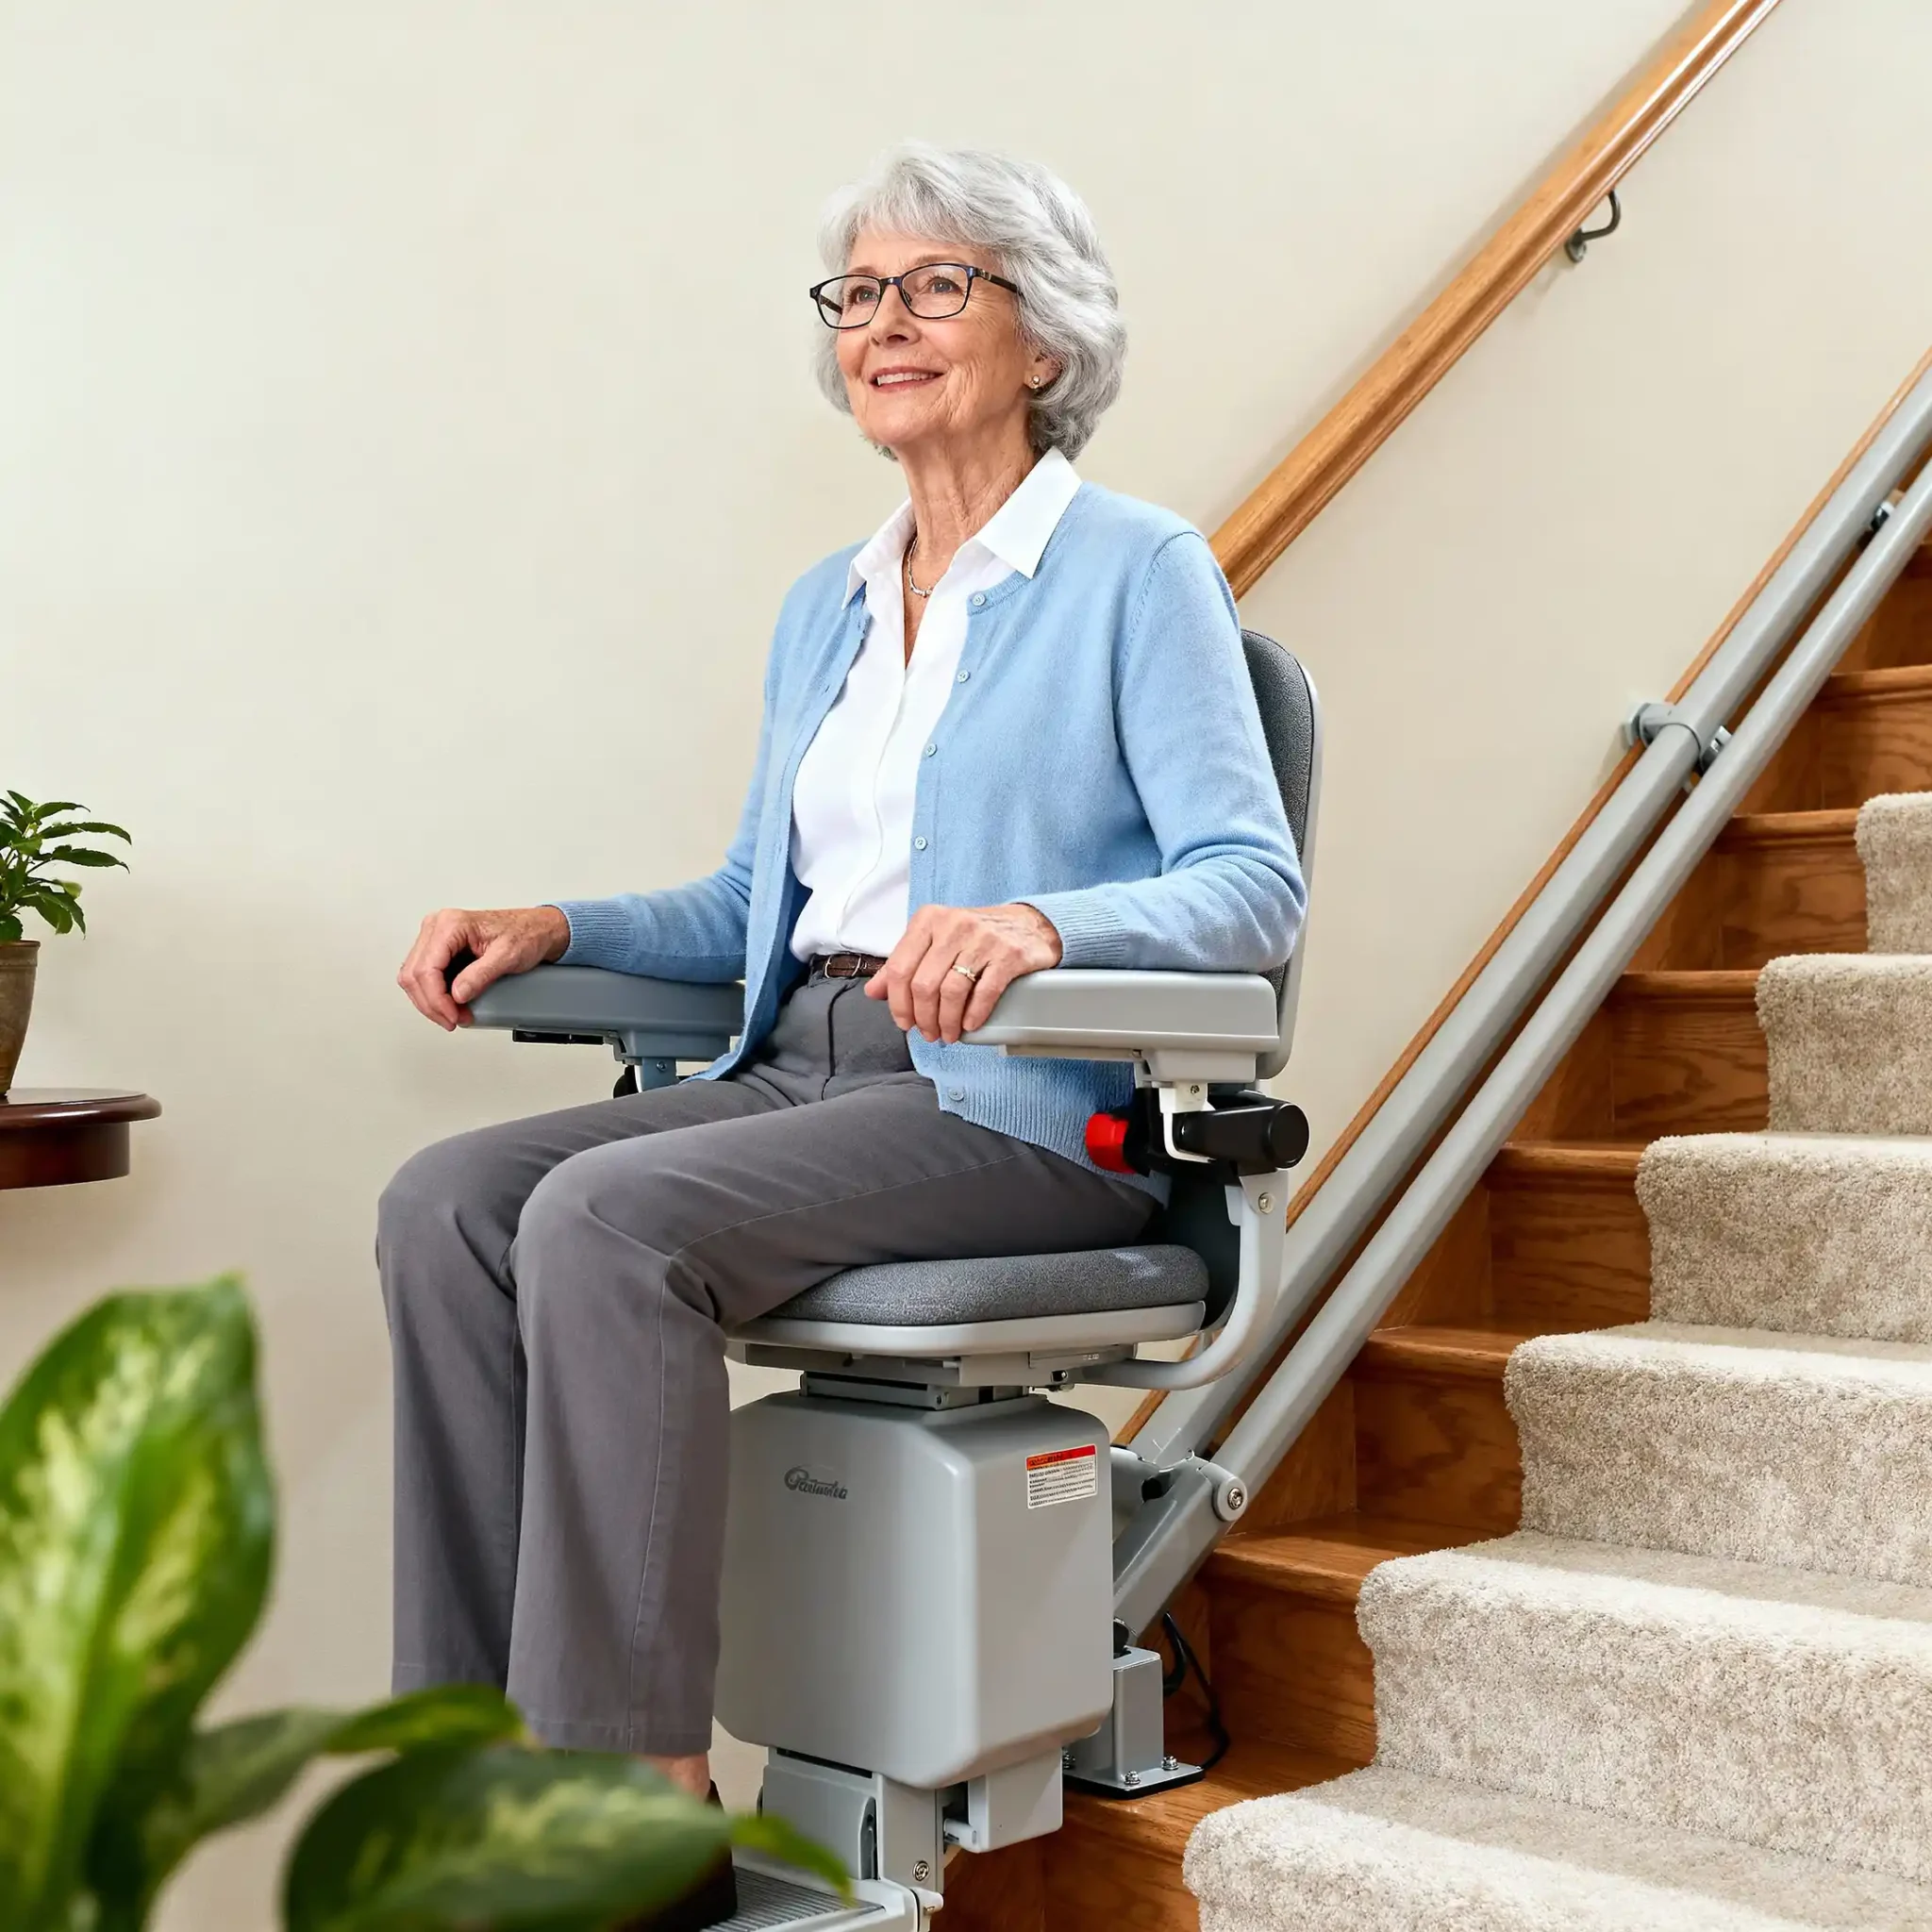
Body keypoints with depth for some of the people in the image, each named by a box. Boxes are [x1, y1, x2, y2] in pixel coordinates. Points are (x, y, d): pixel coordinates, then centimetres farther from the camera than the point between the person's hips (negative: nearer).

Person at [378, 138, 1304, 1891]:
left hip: (1019, 1106, -7)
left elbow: (1254, 888, -11)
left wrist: (1045, 921, -30)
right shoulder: (827, 607, 21)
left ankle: (639, 1781, -21)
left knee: (607, 1216, -29)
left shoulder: (1134, 570, -1)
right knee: (446, 1199, -16)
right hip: (804, 1069, 7)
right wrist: (553, 930, 9)